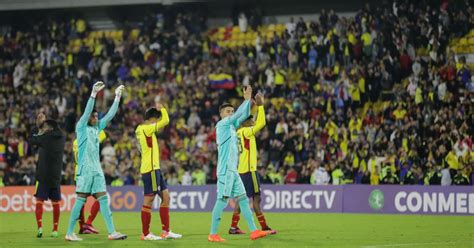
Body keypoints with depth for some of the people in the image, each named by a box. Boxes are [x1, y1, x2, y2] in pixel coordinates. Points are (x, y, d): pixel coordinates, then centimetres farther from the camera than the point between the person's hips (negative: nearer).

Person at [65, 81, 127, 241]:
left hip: (97, 170, 7)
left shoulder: (97, 128, 15)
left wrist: (118, 97, 12)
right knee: (80, 201, -6)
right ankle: (69, 233, 0)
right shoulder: (81, 128, -3)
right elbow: (87, 111, -16)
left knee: (103, 200, 2)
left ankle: (112, 232, 0)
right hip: (85, 170, -7)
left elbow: (110, 115, 16)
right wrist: (94, 94, -23)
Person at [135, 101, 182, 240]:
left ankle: (166, 231, 10)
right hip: (150, 170, -10)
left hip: (154, 169, 10)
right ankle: (145, 234, 0)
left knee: (165, 197, 10)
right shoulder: (146, 129, -13)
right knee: (148, 200, -5)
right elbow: (166, 120, -13)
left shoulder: (143, 129, 14)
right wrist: (161, 108, 4)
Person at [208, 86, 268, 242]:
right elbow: (238, 115, -14)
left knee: (243, 199, 6)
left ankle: (253, 231, 5)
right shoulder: (222, 124, -5)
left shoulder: (231, 126, 18)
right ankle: (213, 234, -7)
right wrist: (247, 99, -7)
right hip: (225, 170, -9)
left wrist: (249, 100, 11)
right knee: (222, 200, -10)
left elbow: (244, 115, 21)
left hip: (233, 170, 9)